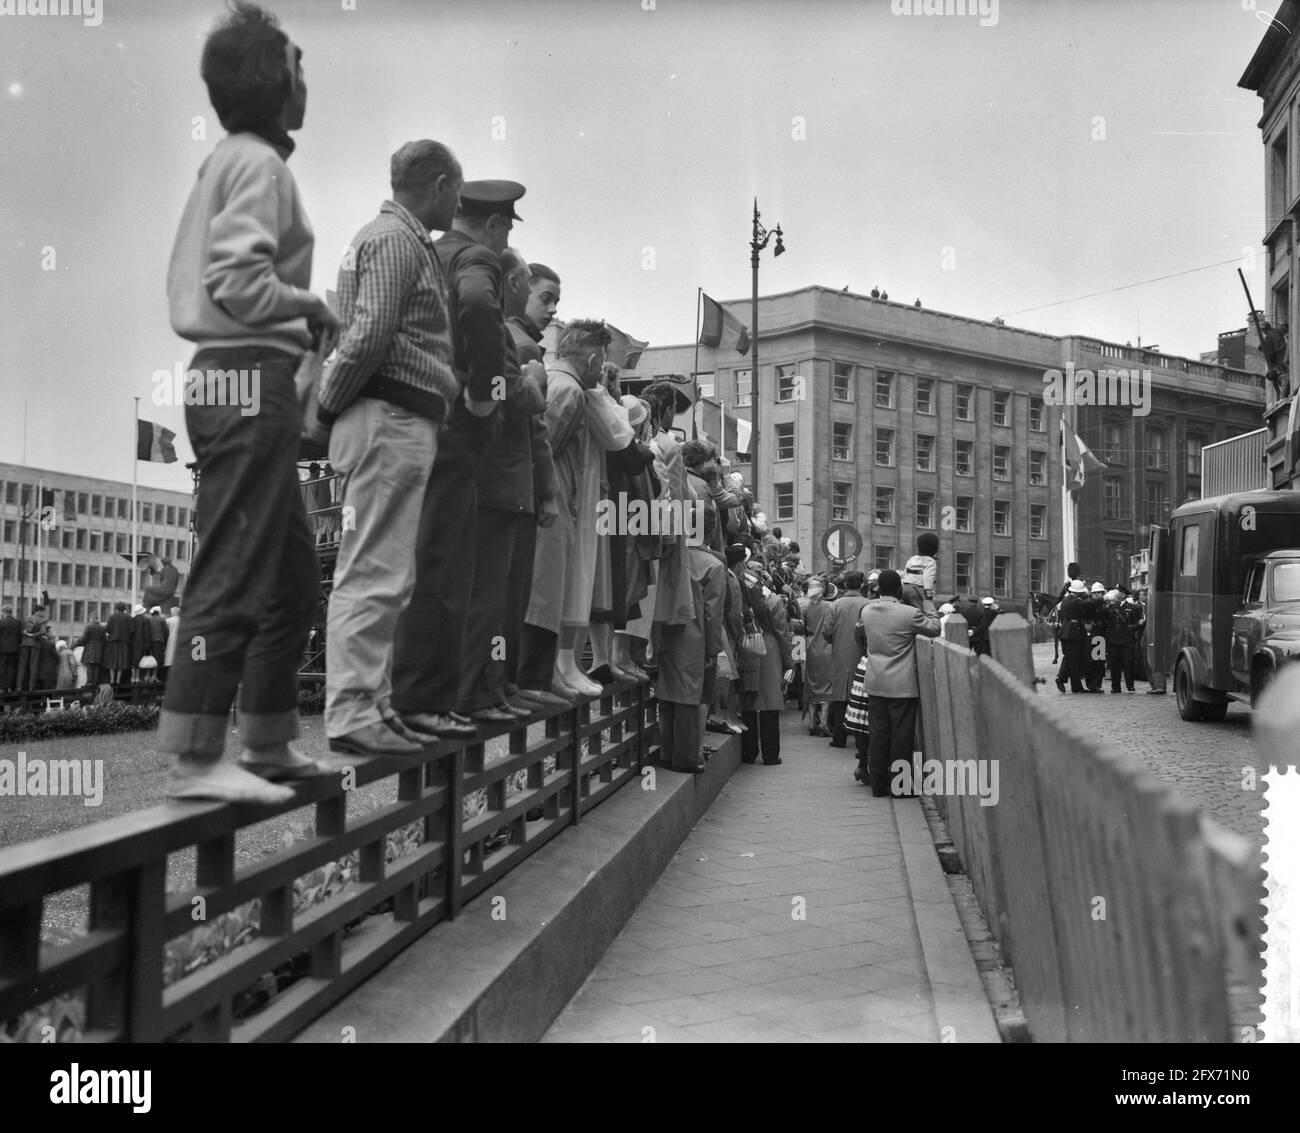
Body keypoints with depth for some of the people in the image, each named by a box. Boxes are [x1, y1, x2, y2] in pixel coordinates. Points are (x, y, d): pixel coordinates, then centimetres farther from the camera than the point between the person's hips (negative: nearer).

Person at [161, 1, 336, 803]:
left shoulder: (234, 160, 23)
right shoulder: (258, 161, -7)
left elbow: (222, 278, 17)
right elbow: (240, 282, -19)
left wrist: (298, 327, 12)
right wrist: (313, 308, -5)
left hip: (237, 379, 10)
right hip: (250, 378, -10)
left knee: (294, 579, 13)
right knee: (234, 578, -10)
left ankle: (269, 744, 18)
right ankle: (197, 760, -7)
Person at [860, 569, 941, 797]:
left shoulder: (866, 611, 1)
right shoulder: (909, 614, -15)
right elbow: (934, 629, -1)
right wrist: (930, 611, 17)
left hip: (875, 684, 5)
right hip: (902, 685, -5)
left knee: (878, 734, 10)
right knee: (902, 735, 3)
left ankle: (878, 784, 15)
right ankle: (900, 785, 7)